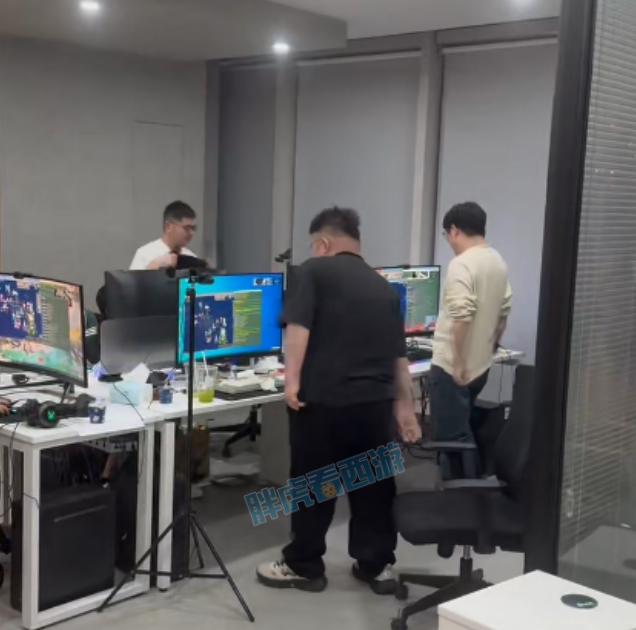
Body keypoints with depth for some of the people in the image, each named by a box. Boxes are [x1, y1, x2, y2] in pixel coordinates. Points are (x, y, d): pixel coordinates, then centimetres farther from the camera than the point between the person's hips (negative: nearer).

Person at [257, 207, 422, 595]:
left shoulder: (315, 271, 0)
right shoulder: (384, 287, 16)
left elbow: (298, 327, -14)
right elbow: (399, 356, 17)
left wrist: (292, 380, -14)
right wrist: (405, 407, 21)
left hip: (323, 398, -5)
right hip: (375, 401, 5)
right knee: (374, 483, 15)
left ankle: (304, 567, 18)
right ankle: (378, 565, 24)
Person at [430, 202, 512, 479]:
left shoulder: (461, 264, -18)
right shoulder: (499, 263, 9)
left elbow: (461, 317, -25)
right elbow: (503, 313, 16)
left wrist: (458, 363, -20)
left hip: (452, 366, -9)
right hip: (480, 365, 9)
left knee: (450, 436, 0)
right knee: (462, 432, 20)